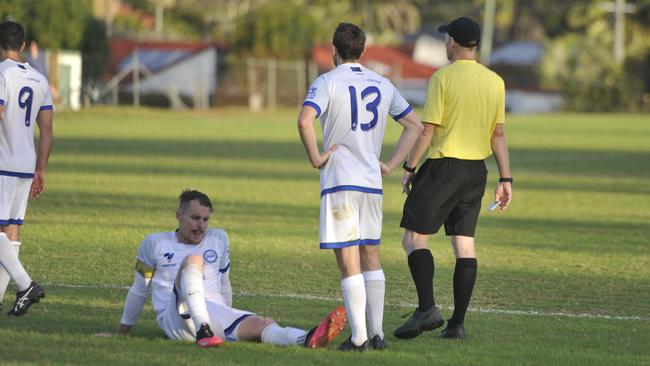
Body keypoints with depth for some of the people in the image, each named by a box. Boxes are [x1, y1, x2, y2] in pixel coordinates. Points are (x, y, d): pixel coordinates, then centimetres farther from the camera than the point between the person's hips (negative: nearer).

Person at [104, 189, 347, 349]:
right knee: (193, 260, -32)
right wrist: (121, 334, 22)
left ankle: (308, 339, -61)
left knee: (261, 324, -29)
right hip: (176, 317, -4)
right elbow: (139, 291, 18)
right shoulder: (155, 244, 12)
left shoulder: (218, 240, 23)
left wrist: (226, 323, 34)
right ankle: (203, 332, -51)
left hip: (218, 315, 4)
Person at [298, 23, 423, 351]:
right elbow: (415, 125, 15)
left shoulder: (327, 82, -6)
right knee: (371, 256, 14)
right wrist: (390, 165, 13)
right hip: (372, 181, 5)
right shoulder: (382, 85, 11)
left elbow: (305, 120, -23)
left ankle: (358, 337, -8)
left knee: (348, 259, -5)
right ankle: (377, 334, 11)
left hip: (339, 180, -5)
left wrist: (315, 158, -10)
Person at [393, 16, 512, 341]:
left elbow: (427, 130, -11)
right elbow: (498, 135, 10)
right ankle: (457, 323, 5)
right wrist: (505, 180, 13)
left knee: (414, 237, -1)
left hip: (443, 167, -6)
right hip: (476, 170, 6)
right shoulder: (495, 82, 7)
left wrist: (409, 168, -2)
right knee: (464, 244, 7)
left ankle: (427, 308, -17)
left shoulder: (443, 77, -9)